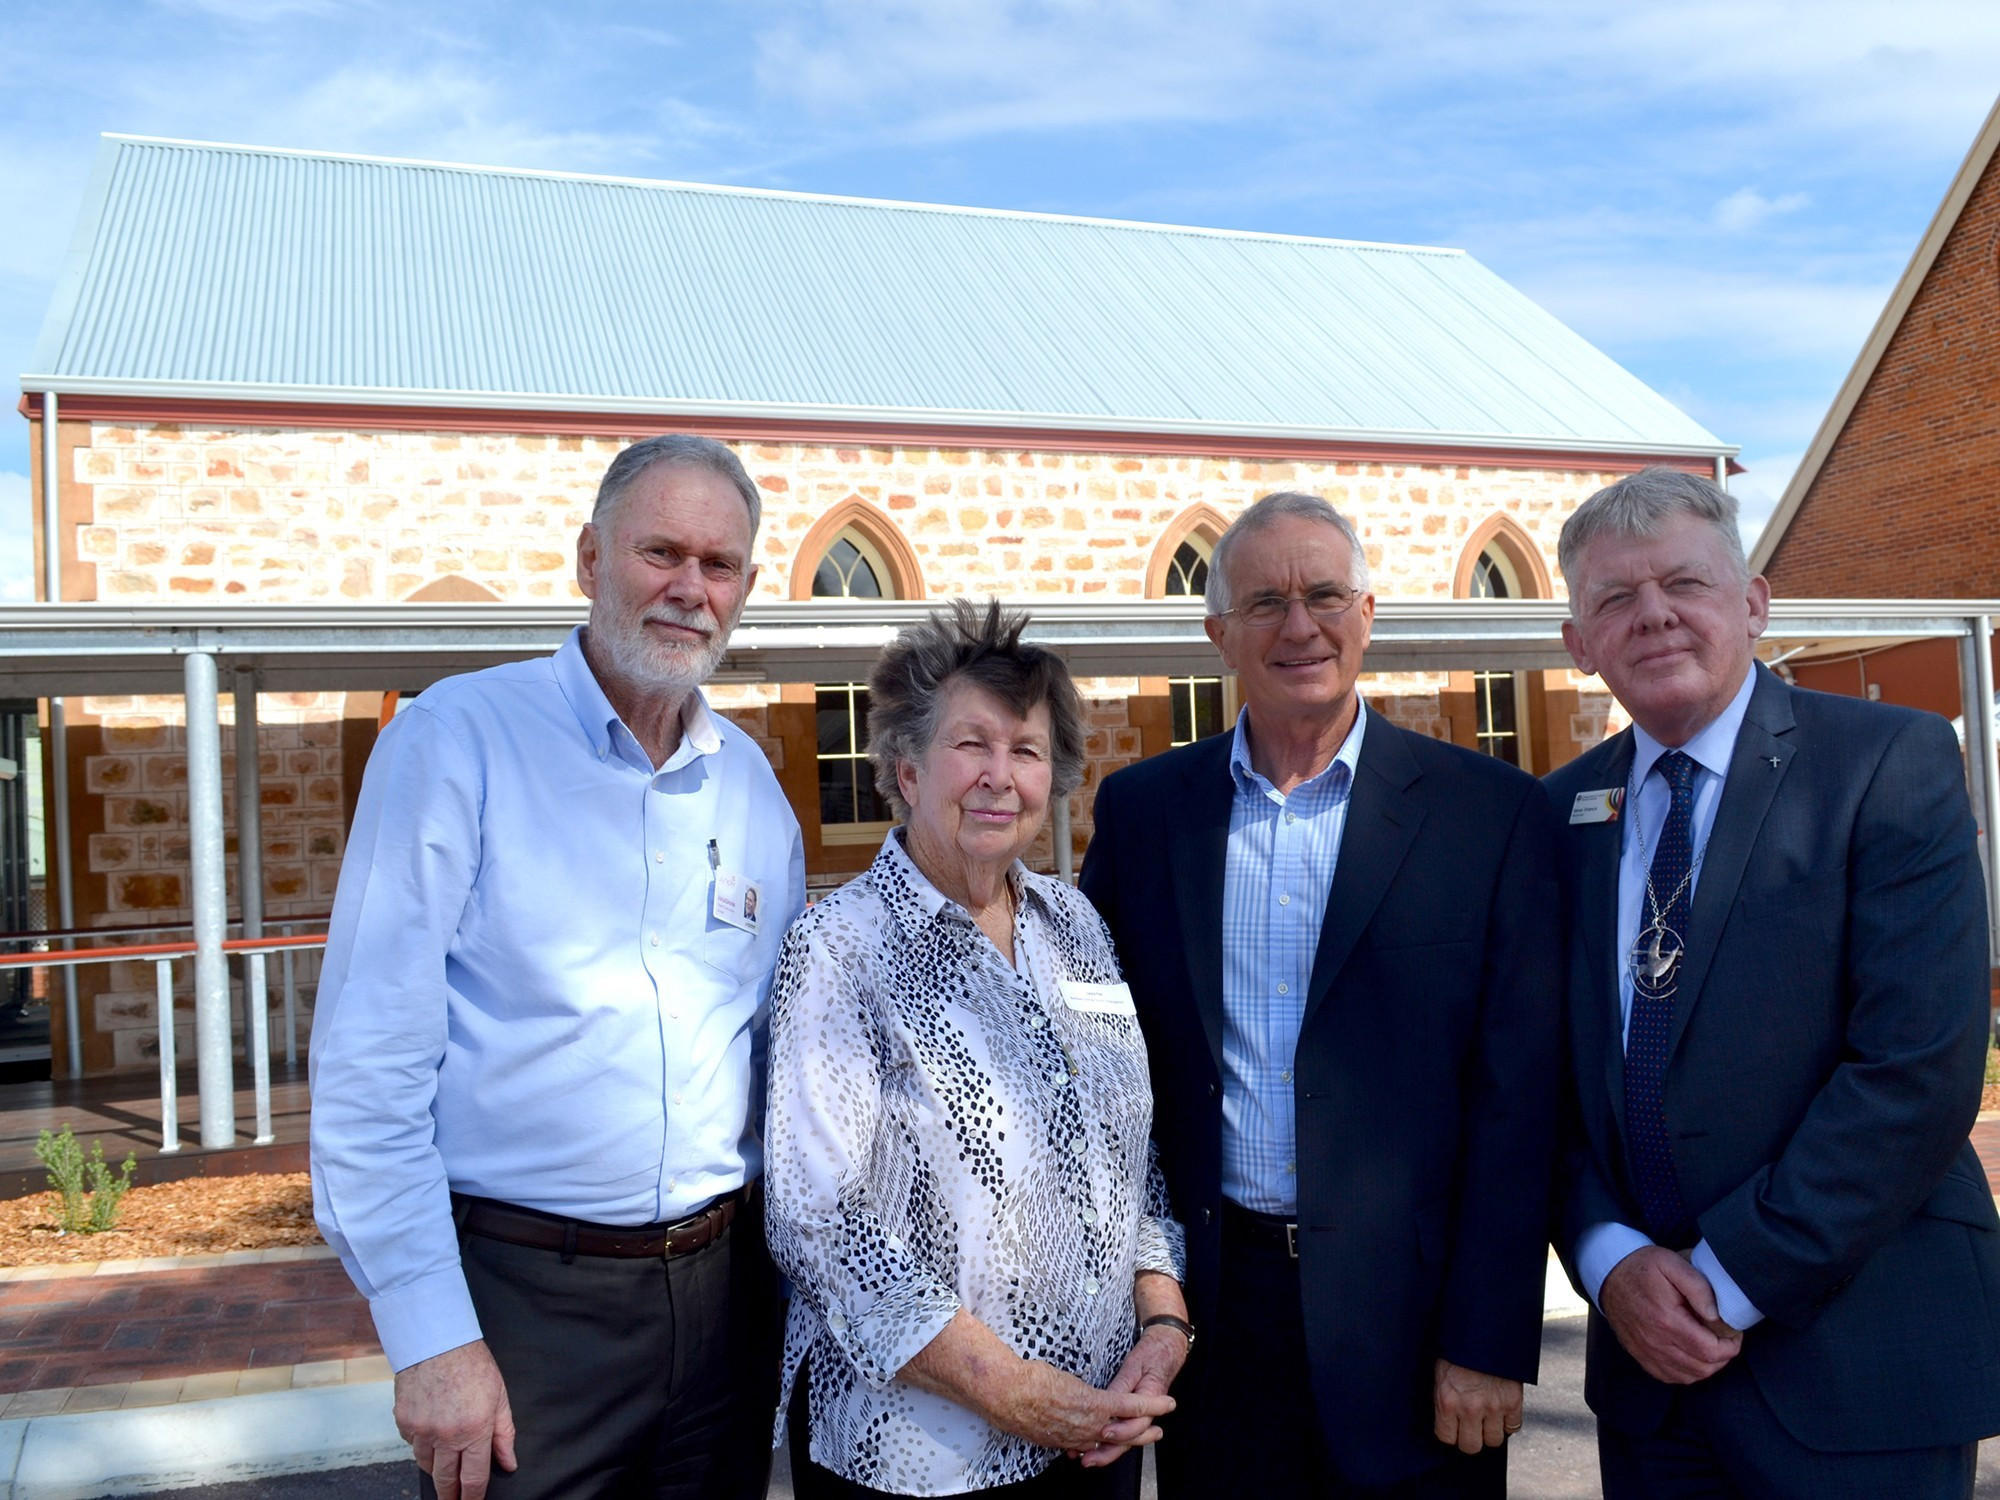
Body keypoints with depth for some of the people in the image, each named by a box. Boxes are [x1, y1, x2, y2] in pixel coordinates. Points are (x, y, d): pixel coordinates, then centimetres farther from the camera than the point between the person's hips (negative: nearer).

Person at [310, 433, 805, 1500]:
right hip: (520, 1291, -4)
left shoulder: (751, 782, 6)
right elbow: (369, 1058, -13)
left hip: (722, 1282, 5)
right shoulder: (457, 738, -9)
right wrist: (430, 1335, -15)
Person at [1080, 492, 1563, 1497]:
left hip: (1407, 1318, -1)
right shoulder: (1140, 808, 3)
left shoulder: (1493, 812, -4)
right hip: (1207, 1310, 2)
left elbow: (1517, 1099, -6)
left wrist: (1490, 1342, -8)